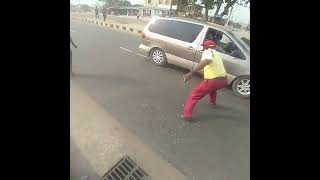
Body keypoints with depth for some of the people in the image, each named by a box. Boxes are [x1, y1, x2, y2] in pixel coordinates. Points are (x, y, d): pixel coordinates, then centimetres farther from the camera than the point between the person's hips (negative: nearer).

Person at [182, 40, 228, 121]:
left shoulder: (208, 51, -4)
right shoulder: (217, 54, 21)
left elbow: (206, 61, -27)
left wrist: (191, 73, -36)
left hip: (212, 81, -8)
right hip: (223, 81, 8)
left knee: (194, 95, 4)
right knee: (212, 88, 41)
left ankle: (187, 115, 0)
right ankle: (212, 103, 57)